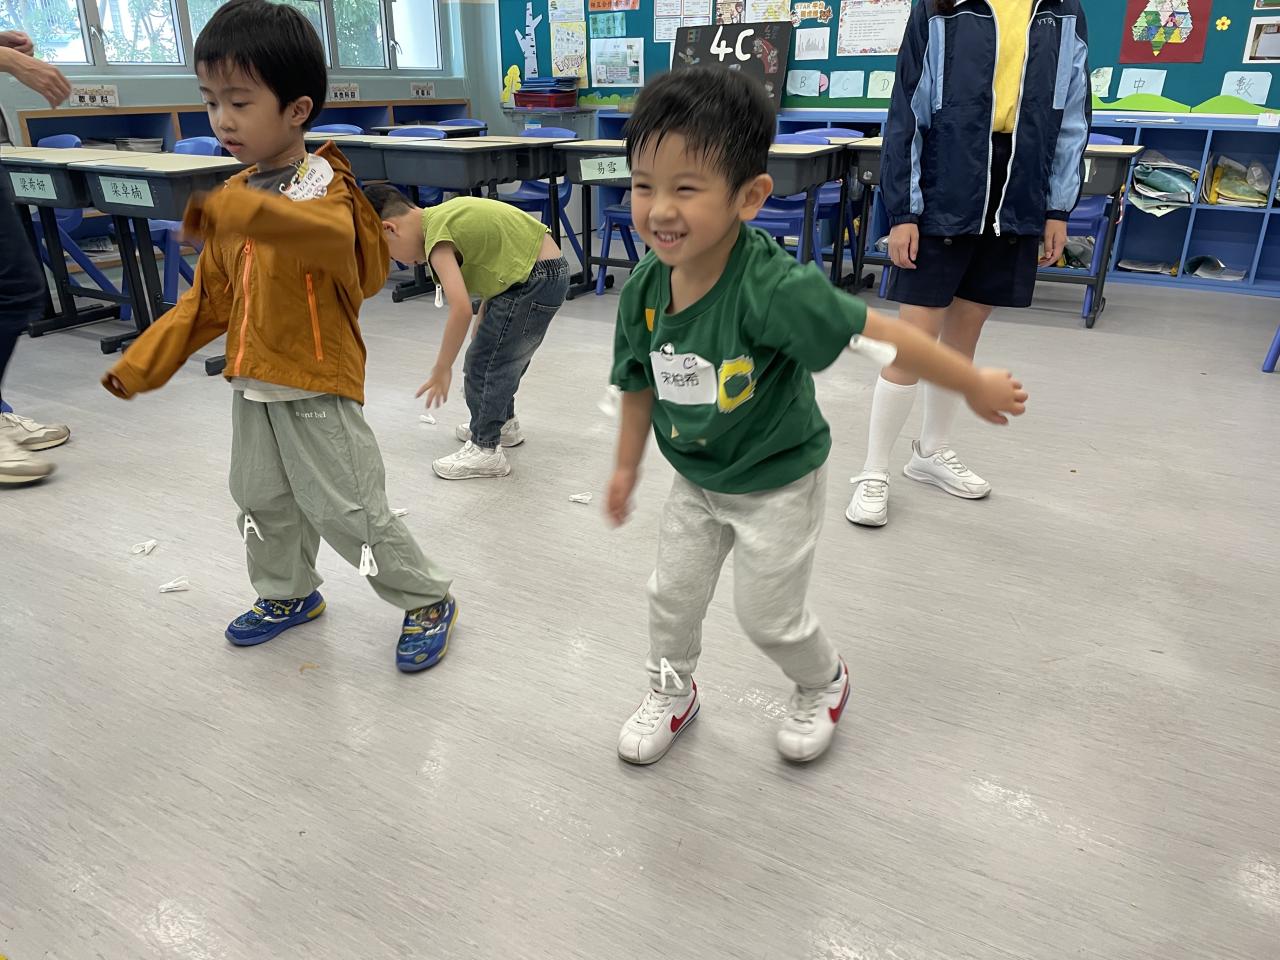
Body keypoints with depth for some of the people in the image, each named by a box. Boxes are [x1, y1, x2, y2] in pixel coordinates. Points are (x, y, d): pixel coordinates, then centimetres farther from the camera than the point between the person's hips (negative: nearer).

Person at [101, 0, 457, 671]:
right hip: (251, 383, 8)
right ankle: (288, 595, 42)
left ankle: (428, 602, 15)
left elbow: (331, 233, -42)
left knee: (348, 510, -3)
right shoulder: (237, 195, 8)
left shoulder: (322, 184, -15)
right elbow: (211, 297, 13)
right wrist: (144, 362, 10)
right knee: (261, 498, 20)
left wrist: (232, 211, -57)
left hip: (316, 385, -8)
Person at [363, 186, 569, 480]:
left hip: (534, 281, -10)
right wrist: (482, 327, 17)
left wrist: (442, 370, -18)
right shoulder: (444, 215, 10)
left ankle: (485, 450, 7)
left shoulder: (436, 232, -17)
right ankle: (503, 423, 40)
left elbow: (461, 308, -26)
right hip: (549, 271, 10)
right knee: (503, 353, 23)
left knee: (484, 361, -3)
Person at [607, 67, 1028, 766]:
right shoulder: (642, 290, -15)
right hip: (696, 481, 6)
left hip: (779, 483, -5)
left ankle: (824, 684, 44)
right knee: (671, 595, 17)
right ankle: (671, 691, 47)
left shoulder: (770, 287, -35)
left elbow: (880, 334, -28)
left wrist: (976, 386, -18)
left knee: (768, 616, 10)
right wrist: (627, 465, 11)